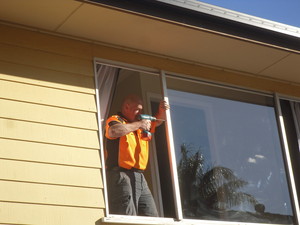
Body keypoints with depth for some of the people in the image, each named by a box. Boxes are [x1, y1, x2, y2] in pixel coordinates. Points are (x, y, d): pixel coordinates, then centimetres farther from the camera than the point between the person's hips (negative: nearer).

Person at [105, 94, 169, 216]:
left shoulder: (138, 123, 25)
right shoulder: (115, 120, -1)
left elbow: (157, 122, 38)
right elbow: (113, 131, -25)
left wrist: (162, 110, 15)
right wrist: (138, 125, -15)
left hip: (139, 177, 9)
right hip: (122, 175, -9)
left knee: (152, 216, 4)